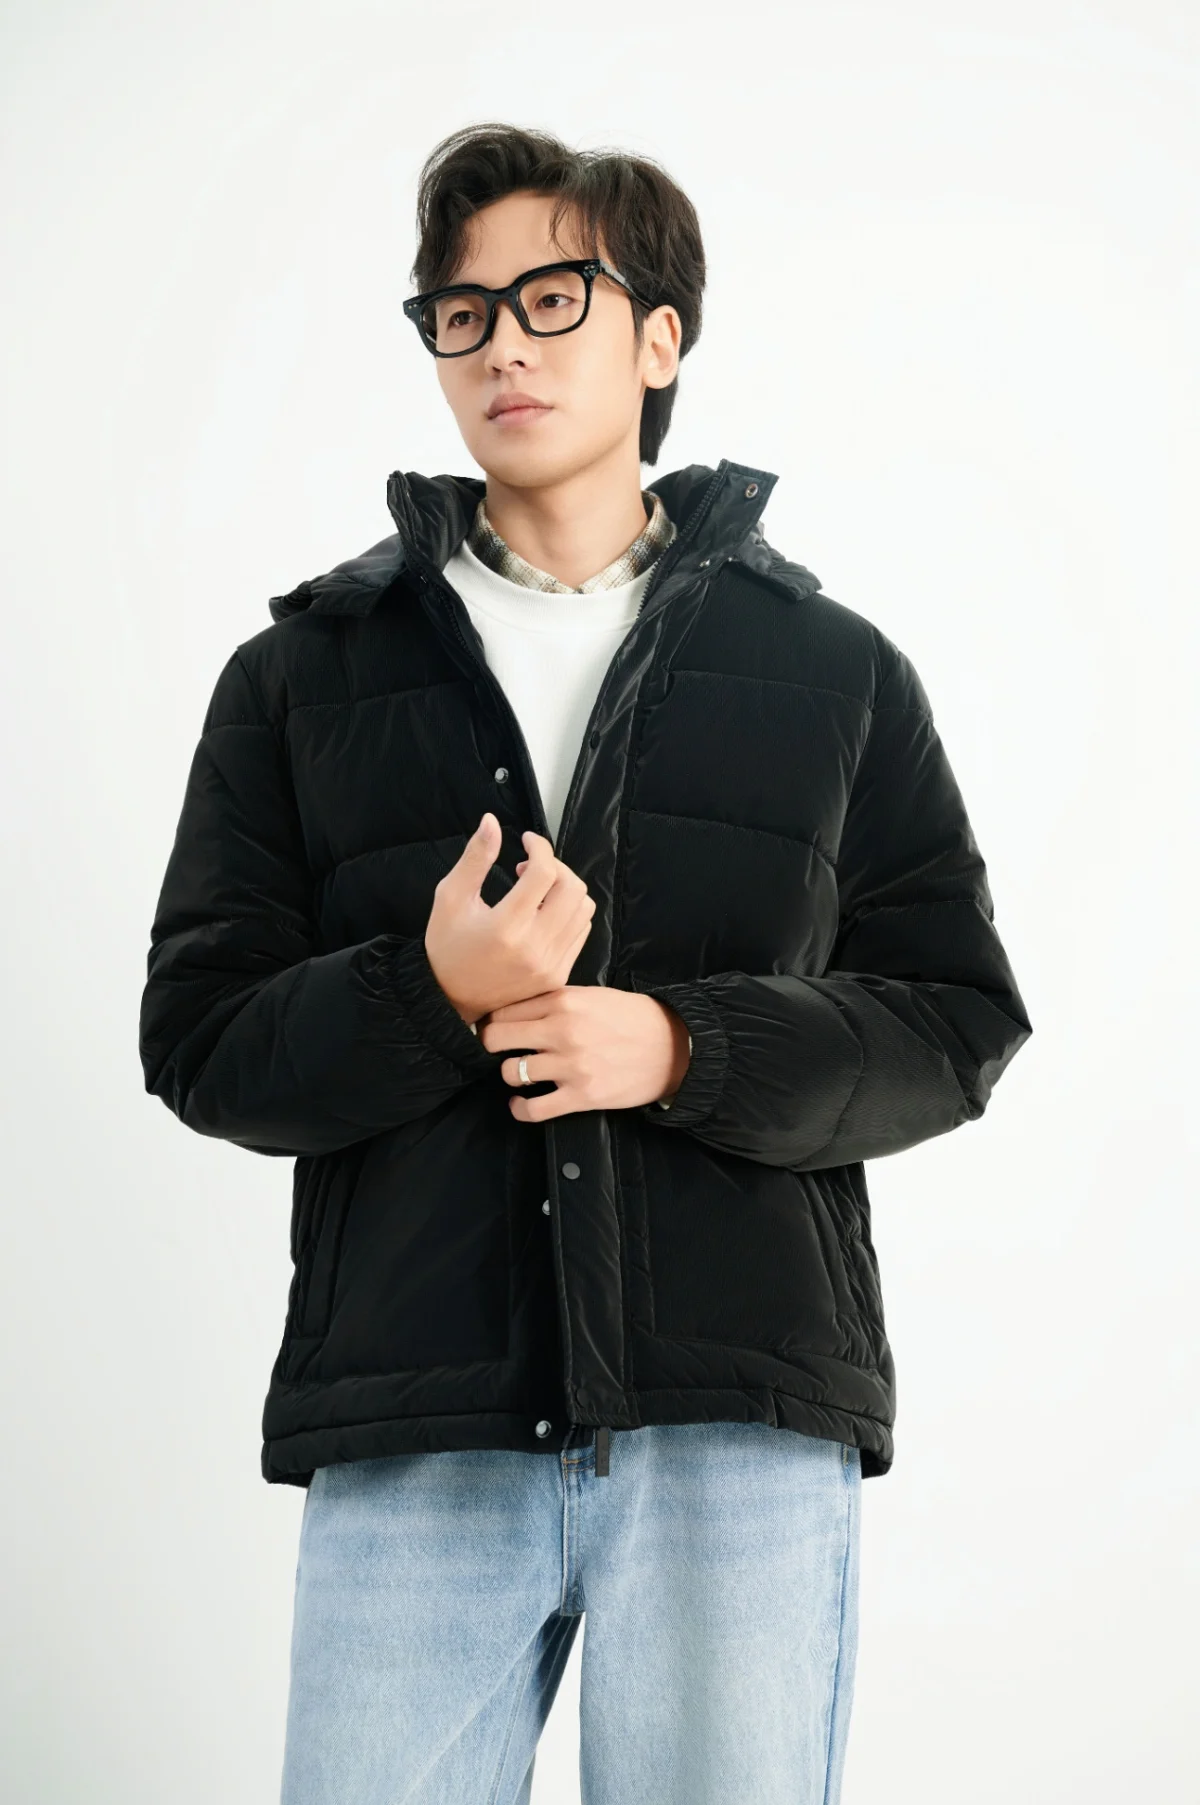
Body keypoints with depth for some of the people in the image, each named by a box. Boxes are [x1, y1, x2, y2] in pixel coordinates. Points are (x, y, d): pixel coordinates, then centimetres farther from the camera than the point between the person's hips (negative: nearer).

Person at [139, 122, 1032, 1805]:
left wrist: (687, 1049, -11)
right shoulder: (303, 675, 12)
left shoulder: (833, 670, 11)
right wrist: (430, 993, -13)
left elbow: (958, 1023, 6)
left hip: (742, 1427, 0)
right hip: (410, 1440, 1)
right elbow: (198, 1040, 6)